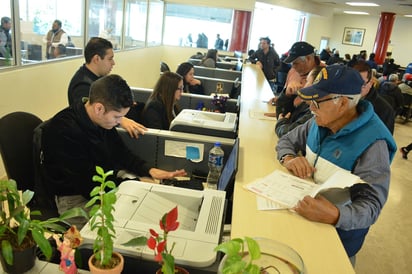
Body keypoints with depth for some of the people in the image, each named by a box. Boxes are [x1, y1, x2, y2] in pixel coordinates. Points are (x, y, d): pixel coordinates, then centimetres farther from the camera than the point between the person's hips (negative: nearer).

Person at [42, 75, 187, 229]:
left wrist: (150, 170, -5)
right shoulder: (63, 132, -28)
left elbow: (121, 152, 10)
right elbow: (90, 185, -27)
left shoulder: (102, 120, -5)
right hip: (75, 199, -7)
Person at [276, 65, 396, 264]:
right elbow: (287, 140, 7)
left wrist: (334, 216, -47)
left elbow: (371, 206, -28)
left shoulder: (372, 143, -25)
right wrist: (289, 158, -16)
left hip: (339, 229, -5)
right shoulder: (320, 122, -4)